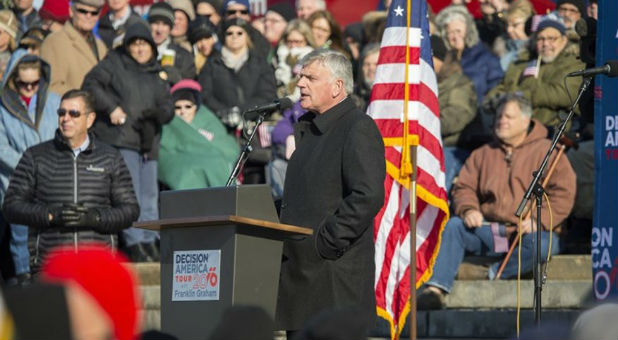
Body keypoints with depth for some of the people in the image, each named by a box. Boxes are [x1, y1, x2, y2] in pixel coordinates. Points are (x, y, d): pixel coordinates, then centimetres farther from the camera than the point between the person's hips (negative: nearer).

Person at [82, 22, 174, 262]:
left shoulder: (158, 74, 20)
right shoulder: (114, 63, 7)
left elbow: (168, 107, 17)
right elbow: (91, 84, 0)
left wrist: (159, 112, -7)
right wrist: (111, 108, -11)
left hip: (148, 141, 5)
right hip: (120, 139, -5)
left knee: (149, 195, 4)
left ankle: (150, 242, 8)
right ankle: (134, 244, -16)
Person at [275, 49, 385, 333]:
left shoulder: (358, 129, -9)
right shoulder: (307, 130, 20)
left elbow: (369, 196, -19)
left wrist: (325, 243, -18)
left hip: (336, 271, -9)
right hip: (300, 269, 9)